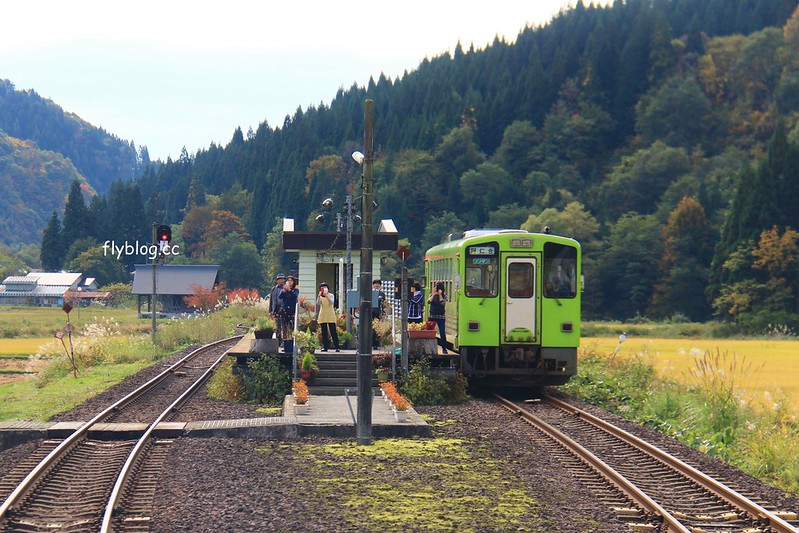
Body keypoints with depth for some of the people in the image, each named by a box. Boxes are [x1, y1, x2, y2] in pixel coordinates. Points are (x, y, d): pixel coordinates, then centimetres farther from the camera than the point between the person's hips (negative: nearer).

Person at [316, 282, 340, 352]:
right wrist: (319, 296, -23)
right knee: (324, 332, 2)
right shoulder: (320, 297, 8)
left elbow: (331, 302, -16)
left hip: (331, 316, -2)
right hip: (322, 317, 2)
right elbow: (318, 304, -9)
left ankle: (337, 347, -4)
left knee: (333, 332, -5)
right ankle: (325, 347, 5)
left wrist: (326, 295, -29)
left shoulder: (331, 295, 3)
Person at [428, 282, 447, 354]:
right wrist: (434, 294, -13)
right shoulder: (432, 295, 7)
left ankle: (444, 348, 3)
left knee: (442, 333, -5)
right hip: (432, 316, 2)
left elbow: (442, 303, -15)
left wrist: (440, 294, -15)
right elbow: (429, 301, -9)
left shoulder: (444, 296, 2)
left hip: (441, 316, -2)